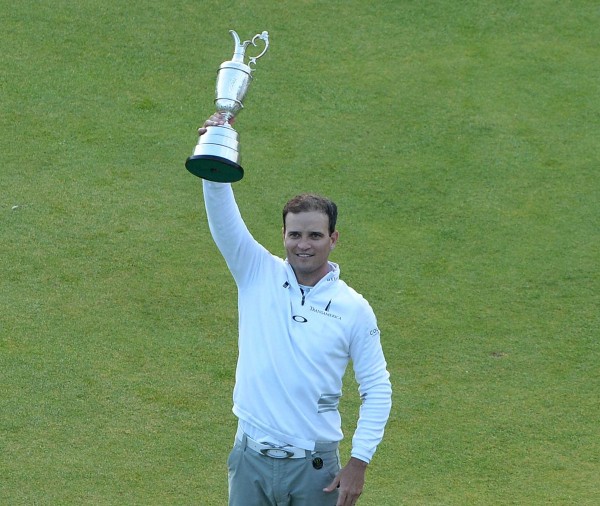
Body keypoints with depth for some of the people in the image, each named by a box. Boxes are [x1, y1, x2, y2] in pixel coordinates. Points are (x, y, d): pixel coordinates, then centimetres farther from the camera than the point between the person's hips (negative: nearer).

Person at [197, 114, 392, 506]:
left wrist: (359, 463, -5)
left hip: (315, 466, -1)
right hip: (252, 459, 1)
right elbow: (223, 217, -13)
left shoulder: (354, 309, -2)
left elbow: (377, 389, 1)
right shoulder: (258, 275, 0)